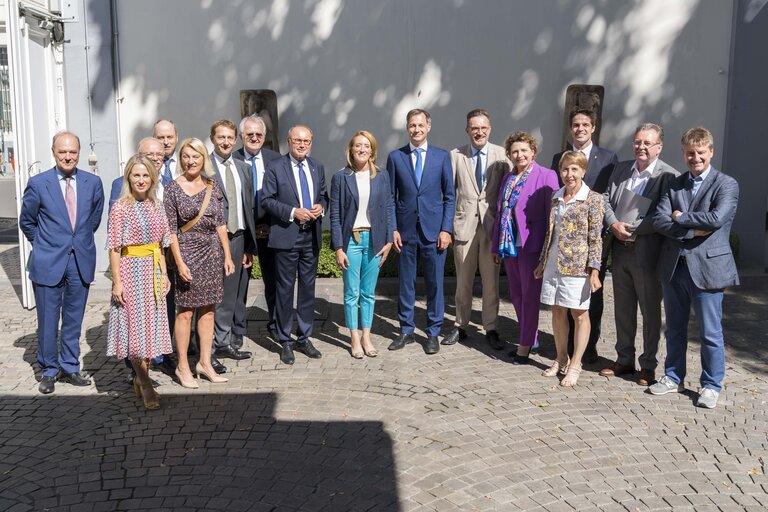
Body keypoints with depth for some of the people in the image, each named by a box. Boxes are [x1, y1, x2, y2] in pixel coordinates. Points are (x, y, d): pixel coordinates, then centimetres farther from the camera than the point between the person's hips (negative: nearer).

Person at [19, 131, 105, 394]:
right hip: (48, 264, -2)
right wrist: (45, 246, 9)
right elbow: (26, 222, 7)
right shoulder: (38, 183, -5)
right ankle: (49, 370, 22)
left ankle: (70, 368, 26)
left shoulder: (93, 183, 1)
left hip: (81, 262, 2)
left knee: (74, 320, 12)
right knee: (48, 321, 6)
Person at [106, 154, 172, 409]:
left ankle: (141, 379, 24)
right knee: (135, 325, 0)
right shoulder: (121, 208, -9)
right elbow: (114, 247, -10)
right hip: (131, 270, -6)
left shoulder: (156, 206, 8)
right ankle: (144, 382, 10)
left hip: (153, 272, 6)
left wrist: (164, 274, 9)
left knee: (152, 324, 10)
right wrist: (117, 281, -14)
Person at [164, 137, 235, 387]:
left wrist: (227, 255, 5)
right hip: (187, 252, -4)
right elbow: (171, 229, -7)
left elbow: (220, 224, 9)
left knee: (208, 309, 9)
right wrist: (179, 262, -13)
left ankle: (205, 362, 19)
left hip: (212, 252, 4)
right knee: (185, 311, 0)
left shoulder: (212, 186, 7)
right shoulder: (174, 188, -5)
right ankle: (183, 366, 12)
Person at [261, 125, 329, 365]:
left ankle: (304, 338, 22)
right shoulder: (275, 167, -4)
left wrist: (321, 206, -3)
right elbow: (266, 200, -6)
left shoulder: (317, 167, 11)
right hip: (286, 236, -5)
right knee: (285, 289, 2)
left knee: (308, 287, 11)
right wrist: (292, 212, -17)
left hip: (311, 236, 5)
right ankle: (285, 342, 13)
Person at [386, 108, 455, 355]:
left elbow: (449, 196, 3)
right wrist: (392, 228, -2)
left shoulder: (442, 156, 3)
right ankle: (406, 330, 23)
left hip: (433, 230, -1)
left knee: (435, 283, 5)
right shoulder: (395, 157, 4)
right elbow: (390, 197, 6)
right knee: (406, 283, 9)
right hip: (405, 230, 1)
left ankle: (433, 332, 19)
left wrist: (446, 229, -4)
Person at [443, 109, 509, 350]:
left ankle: (491, 329, 18)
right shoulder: (456, 156, 2)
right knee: (463, 281, 10)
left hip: (492, 225, 0)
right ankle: (461, 326, 24)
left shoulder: (501, 155, 1)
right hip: (464, 224, 0)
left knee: (491, 281, 6)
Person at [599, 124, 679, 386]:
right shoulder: (621, 169, 9)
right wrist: (614, 224, -10)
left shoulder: (669, 176, -10)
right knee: (623, 309, 16)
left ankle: (649, 365, 20)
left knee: (650, 311, 7)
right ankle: (624, 360, 30)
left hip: (647, 253, -6)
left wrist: (632, 229, -17)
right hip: (619, 249, 6)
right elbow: (606, 199, 7)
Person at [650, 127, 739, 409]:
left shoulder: (726, 184, -4)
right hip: (673, 266, 5)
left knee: (710, 332, 4)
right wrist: (691, 230, -16)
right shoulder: (674, 184, 9)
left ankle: (711, 385, 19)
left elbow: (716, 218, -20)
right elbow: (659, 220, -3)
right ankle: (674, 377, 30)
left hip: (706, 267, -4)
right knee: (675, 328, 16)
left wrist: (680, 218, -9)